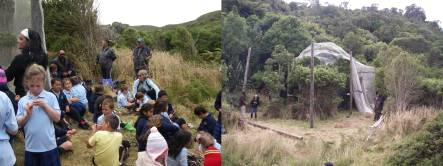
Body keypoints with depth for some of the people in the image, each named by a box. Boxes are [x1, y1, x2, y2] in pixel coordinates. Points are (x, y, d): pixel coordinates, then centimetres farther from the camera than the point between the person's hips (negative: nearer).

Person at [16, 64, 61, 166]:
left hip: (49, 145, -2)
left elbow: (57, 118, -5)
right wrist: (27, 114, -14)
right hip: (31, 146, 2)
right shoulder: (22, 101, 2)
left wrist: (45, 105, -14)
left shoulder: (51, 97, -3)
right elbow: (19, 124, 3)